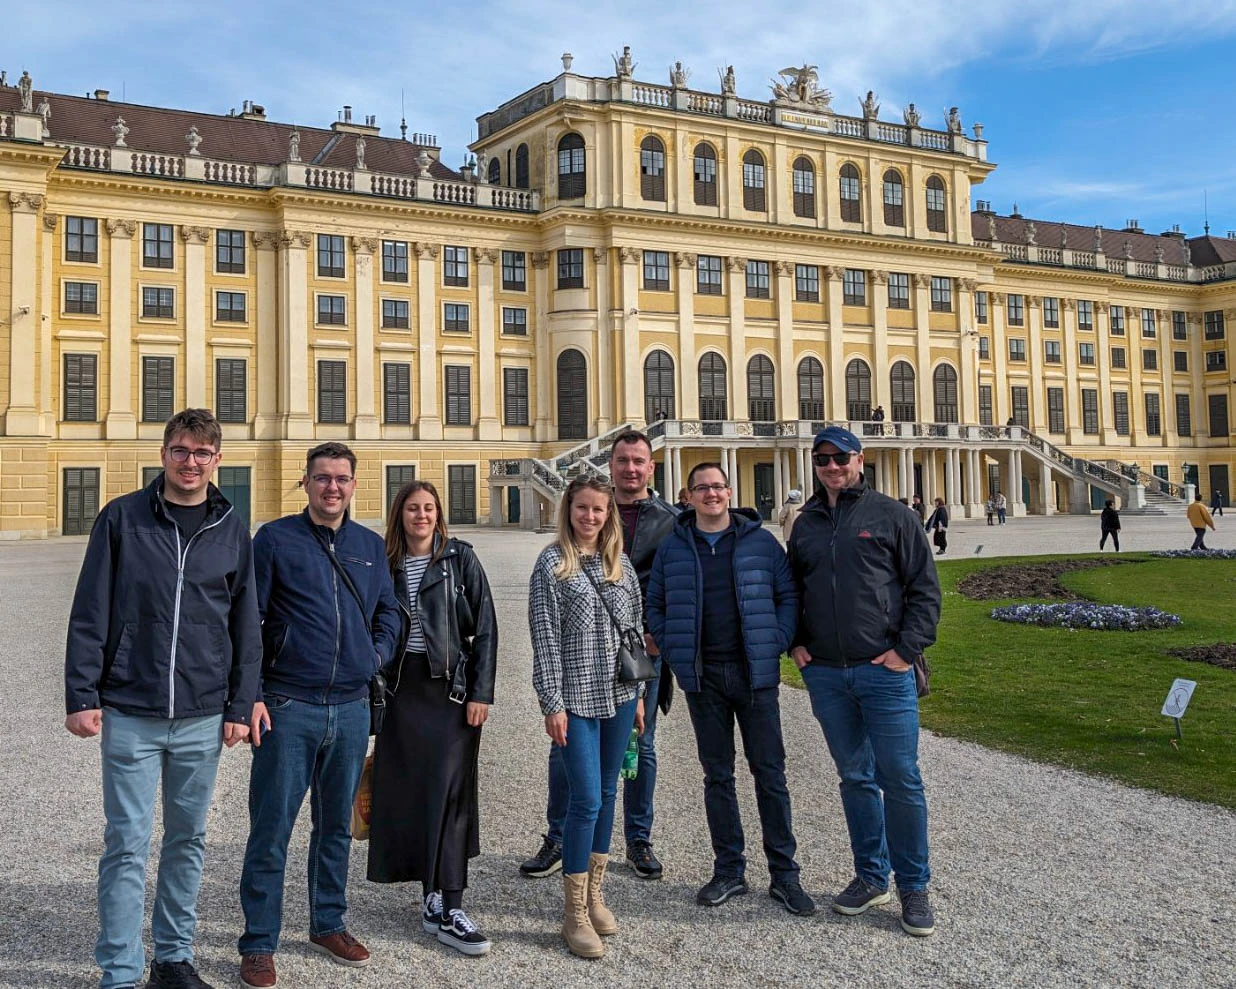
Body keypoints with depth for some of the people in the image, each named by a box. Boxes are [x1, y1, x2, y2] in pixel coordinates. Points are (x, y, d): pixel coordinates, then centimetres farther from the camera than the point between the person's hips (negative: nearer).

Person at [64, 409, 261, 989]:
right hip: (129, 713, -2)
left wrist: (240, 706, 5)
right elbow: (90, 612, -1)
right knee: (127, 844, 1)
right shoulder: (121, 519, 0)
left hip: (203, 718, 3)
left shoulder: (232, 531, 6)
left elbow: (245, 625, 8)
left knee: (188, 841, 12)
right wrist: (81, 695, -6)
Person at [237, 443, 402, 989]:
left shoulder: (371, 546, 11)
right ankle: (258, 944, 13)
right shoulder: (275, 538, -2)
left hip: (352, 708, 4)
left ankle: (328, 924, 31)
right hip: (288, 708, -4)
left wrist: (378, 653, 2)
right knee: (271, 830, 0)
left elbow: (389, 612, 22)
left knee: (336, 825, 15)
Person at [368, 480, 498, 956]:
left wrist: (481, 693, -8)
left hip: (452, 686, -3)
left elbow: (485, 629, -2)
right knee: (409, 793, 4)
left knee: (449, 793, -5)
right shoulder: (386, 564, 7)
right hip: (402, 686, 3)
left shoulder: (461, 559, 0)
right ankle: (431, 895, 17)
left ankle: (448, 909, -3)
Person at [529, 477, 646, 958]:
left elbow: (635, 628, 14)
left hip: (619, 694, 5)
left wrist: (638, 693, 13)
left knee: (606, 794, 12)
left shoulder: (620, 563, 9)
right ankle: (574, 913, 6)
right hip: (576, 698, -5)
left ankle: (594, 893, 26)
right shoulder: (552, 563, -5)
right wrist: (553, 703, -12)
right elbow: (545, 637, -8)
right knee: (586, 800, -6)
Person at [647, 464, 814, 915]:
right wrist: (675, 653, 0)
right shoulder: (672, 547, 6)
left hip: (755, 673, -1)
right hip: (702, 677, 1)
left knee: (770, 774, 2)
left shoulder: (761, 542, 2)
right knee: (717, 776, 9)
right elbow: (655, 605, 11)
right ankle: (728, 871, 20)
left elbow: (789, 596, 5)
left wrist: (775, 645, -6)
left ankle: (784, 874, 12)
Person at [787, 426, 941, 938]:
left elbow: (925, 588, -2)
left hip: (884, 671, -4)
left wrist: (906, 648, -9)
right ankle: (871, 877, 24)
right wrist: (795, 643, 8)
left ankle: (914, 886, 12)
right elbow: (791, 591, 21)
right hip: (825, 674, 4)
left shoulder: (890, 515, 0)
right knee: (855, 777, 12)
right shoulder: (806, 524, 13)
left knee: (900, 778, -2)